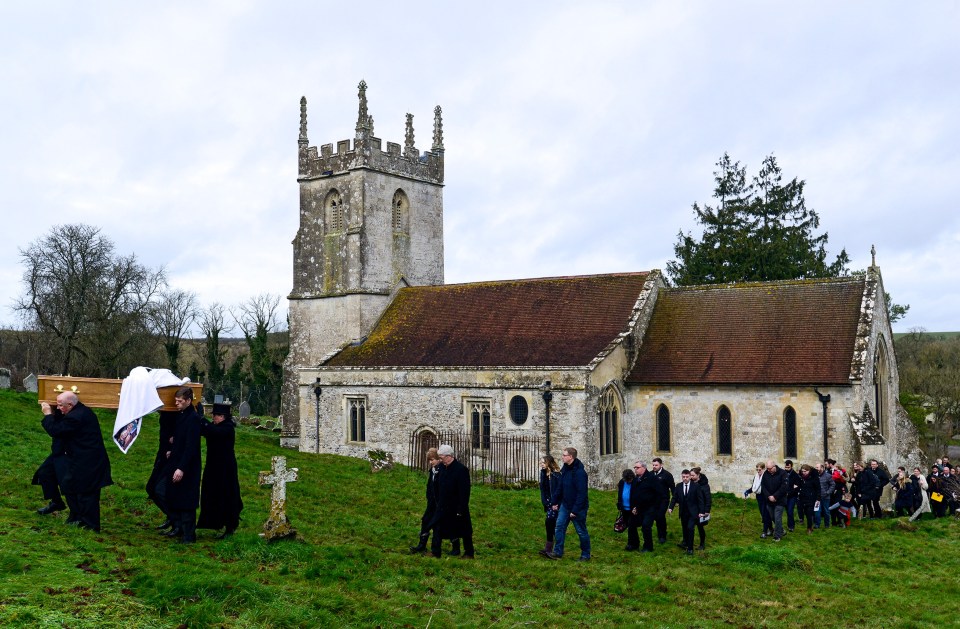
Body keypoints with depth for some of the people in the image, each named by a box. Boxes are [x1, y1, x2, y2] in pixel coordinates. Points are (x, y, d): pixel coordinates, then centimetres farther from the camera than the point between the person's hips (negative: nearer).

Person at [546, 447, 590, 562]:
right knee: (559, 526, 3)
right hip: (565, 505, 8)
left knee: (581, 531, 5)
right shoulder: (565, 469, 5)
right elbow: (560, 487, 13)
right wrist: (555, 502, 11)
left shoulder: (579, 472, -22)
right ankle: (558, 552, 9)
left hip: (578, 507, -8)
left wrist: (575, 510, -24)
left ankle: (585, 555, 18)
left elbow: (582, 493, -24)